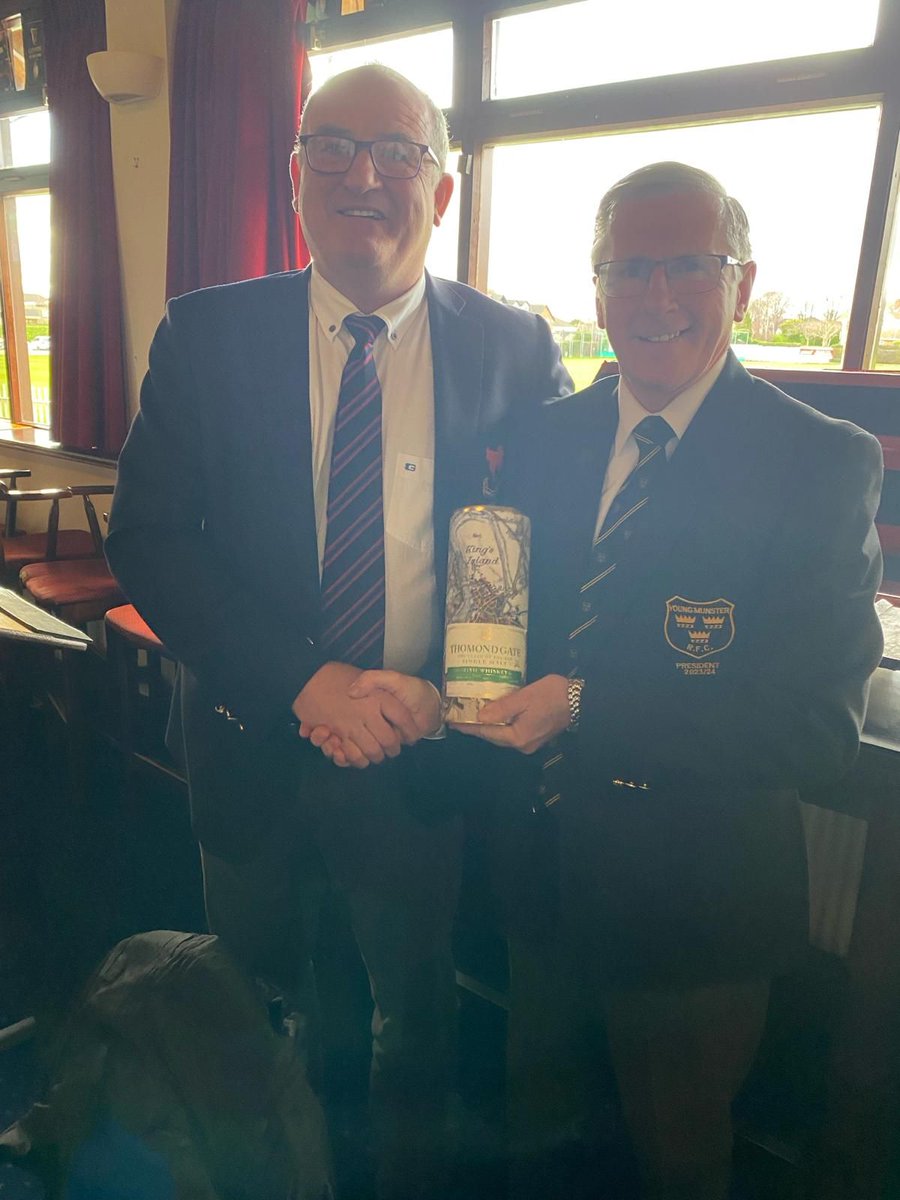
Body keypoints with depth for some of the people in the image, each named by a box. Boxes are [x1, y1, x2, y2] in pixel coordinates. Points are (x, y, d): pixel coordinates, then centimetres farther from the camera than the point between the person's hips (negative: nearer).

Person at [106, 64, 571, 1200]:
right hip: (253, 748, 1)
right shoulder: (204, 336, -6)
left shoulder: (514, 349, -6)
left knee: (418, 1023, 24)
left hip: (424, 759, 0)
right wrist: (303, 681, -22)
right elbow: (144, 538, -10)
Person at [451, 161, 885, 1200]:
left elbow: (818, 725, -21)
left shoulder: (824, 463, -15)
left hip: (691, 898, -4)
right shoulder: (542, 440, -1)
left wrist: (584, 710, -29)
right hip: (539, 871, 5)